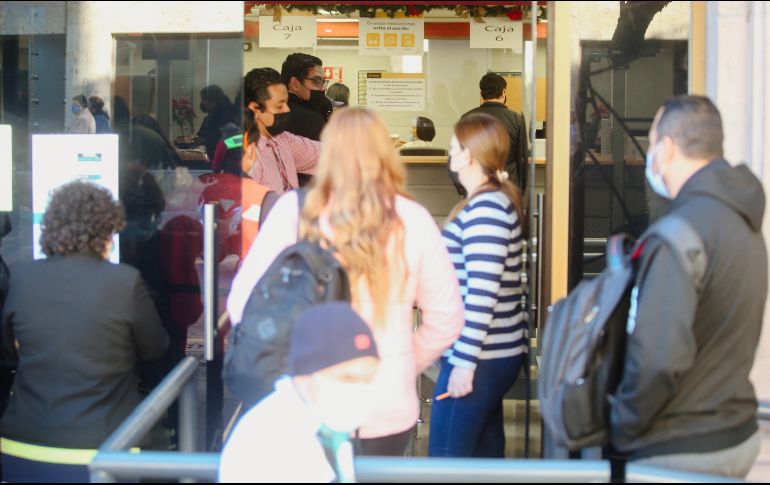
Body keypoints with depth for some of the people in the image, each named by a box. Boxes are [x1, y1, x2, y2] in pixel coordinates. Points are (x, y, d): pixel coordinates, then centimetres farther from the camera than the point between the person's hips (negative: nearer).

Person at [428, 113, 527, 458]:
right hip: (494, 353, 10)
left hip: (478, 360, -10)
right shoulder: (498, 199, 13)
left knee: (446, 459, -5)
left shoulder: (485, 208, -17)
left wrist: (465, 362, -22)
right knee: (486, 454, 15)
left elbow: (482, 292, -22)